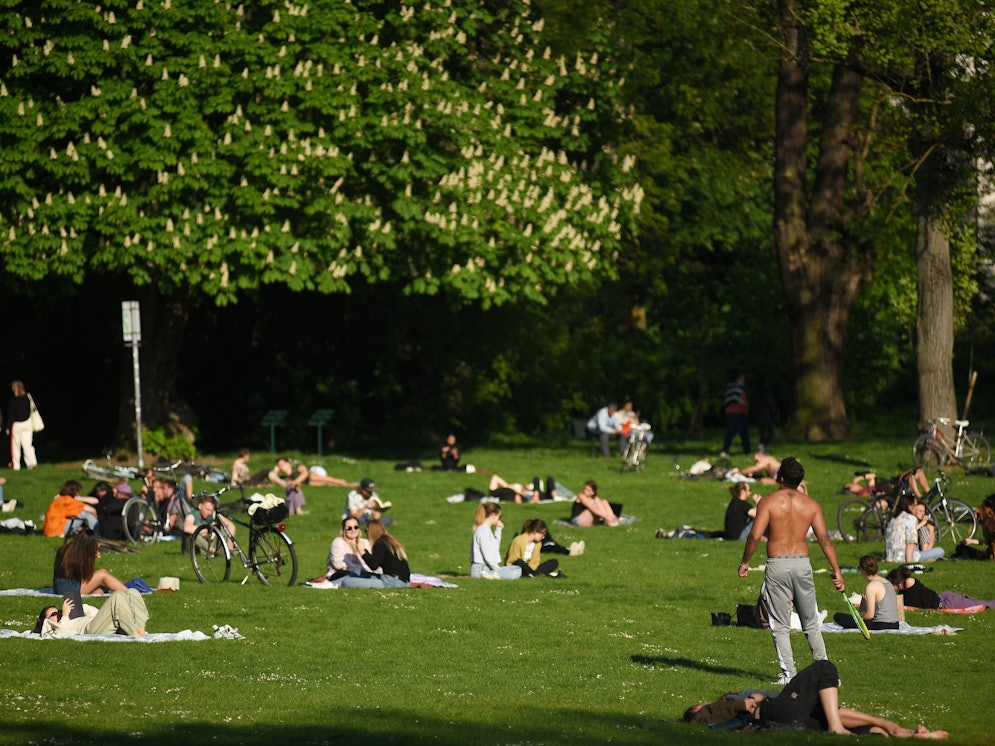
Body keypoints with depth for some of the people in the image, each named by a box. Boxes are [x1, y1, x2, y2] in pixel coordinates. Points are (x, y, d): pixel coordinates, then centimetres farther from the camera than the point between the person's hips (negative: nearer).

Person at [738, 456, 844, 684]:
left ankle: (788, 672, 0)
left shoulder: (768, 502, -4)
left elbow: (755, 537, -10)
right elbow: (824, 539, 0)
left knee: (780, 625, 5)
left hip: (777, 564, -2)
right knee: (811, 623, 13)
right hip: (802, 563, 2)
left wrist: (744, 563, 4)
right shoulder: (811, 505, 4)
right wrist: (836, 571, 3)